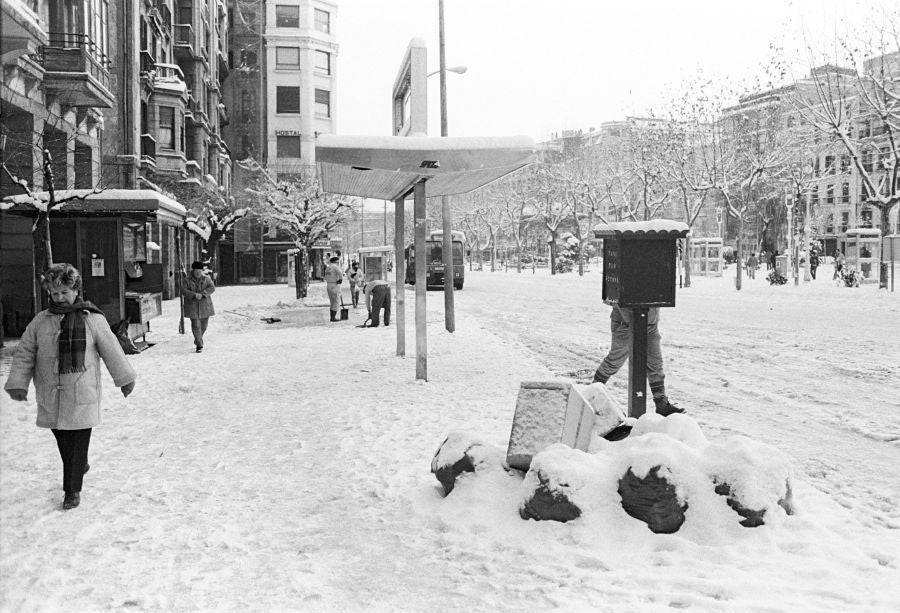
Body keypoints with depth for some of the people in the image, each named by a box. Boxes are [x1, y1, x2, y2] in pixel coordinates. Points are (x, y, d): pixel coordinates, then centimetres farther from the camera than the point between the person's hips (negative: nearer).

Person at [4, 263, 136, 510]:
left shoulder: (93, 320, -4)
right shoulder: (40, 321, 3)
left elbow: (111, 351, 3)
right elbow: (24, 353, 8)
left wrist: (124, 378, 9)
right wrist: (18, 383, 0)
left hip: (82, 394, -3)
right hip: (50, 396, 3)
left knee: (78, 444, 0)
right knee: (63, 442, 13)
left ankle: (73, 490, 12)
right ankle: (81, 466, 39)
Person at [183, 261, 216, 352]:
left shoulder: (206, 278, 0)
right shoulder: (187, 280, -3)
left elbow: (212, 288, -8)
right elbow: (184, 290, -12)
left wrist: (202, 294, -22)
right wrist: (195, 295, -25)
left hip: (205, 305, 2)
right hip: (193, 306, -2)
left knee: (204, 325, 9)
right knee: (195, 325, -8)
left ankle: (197, 340, 35)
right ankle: (199, 345, -4)